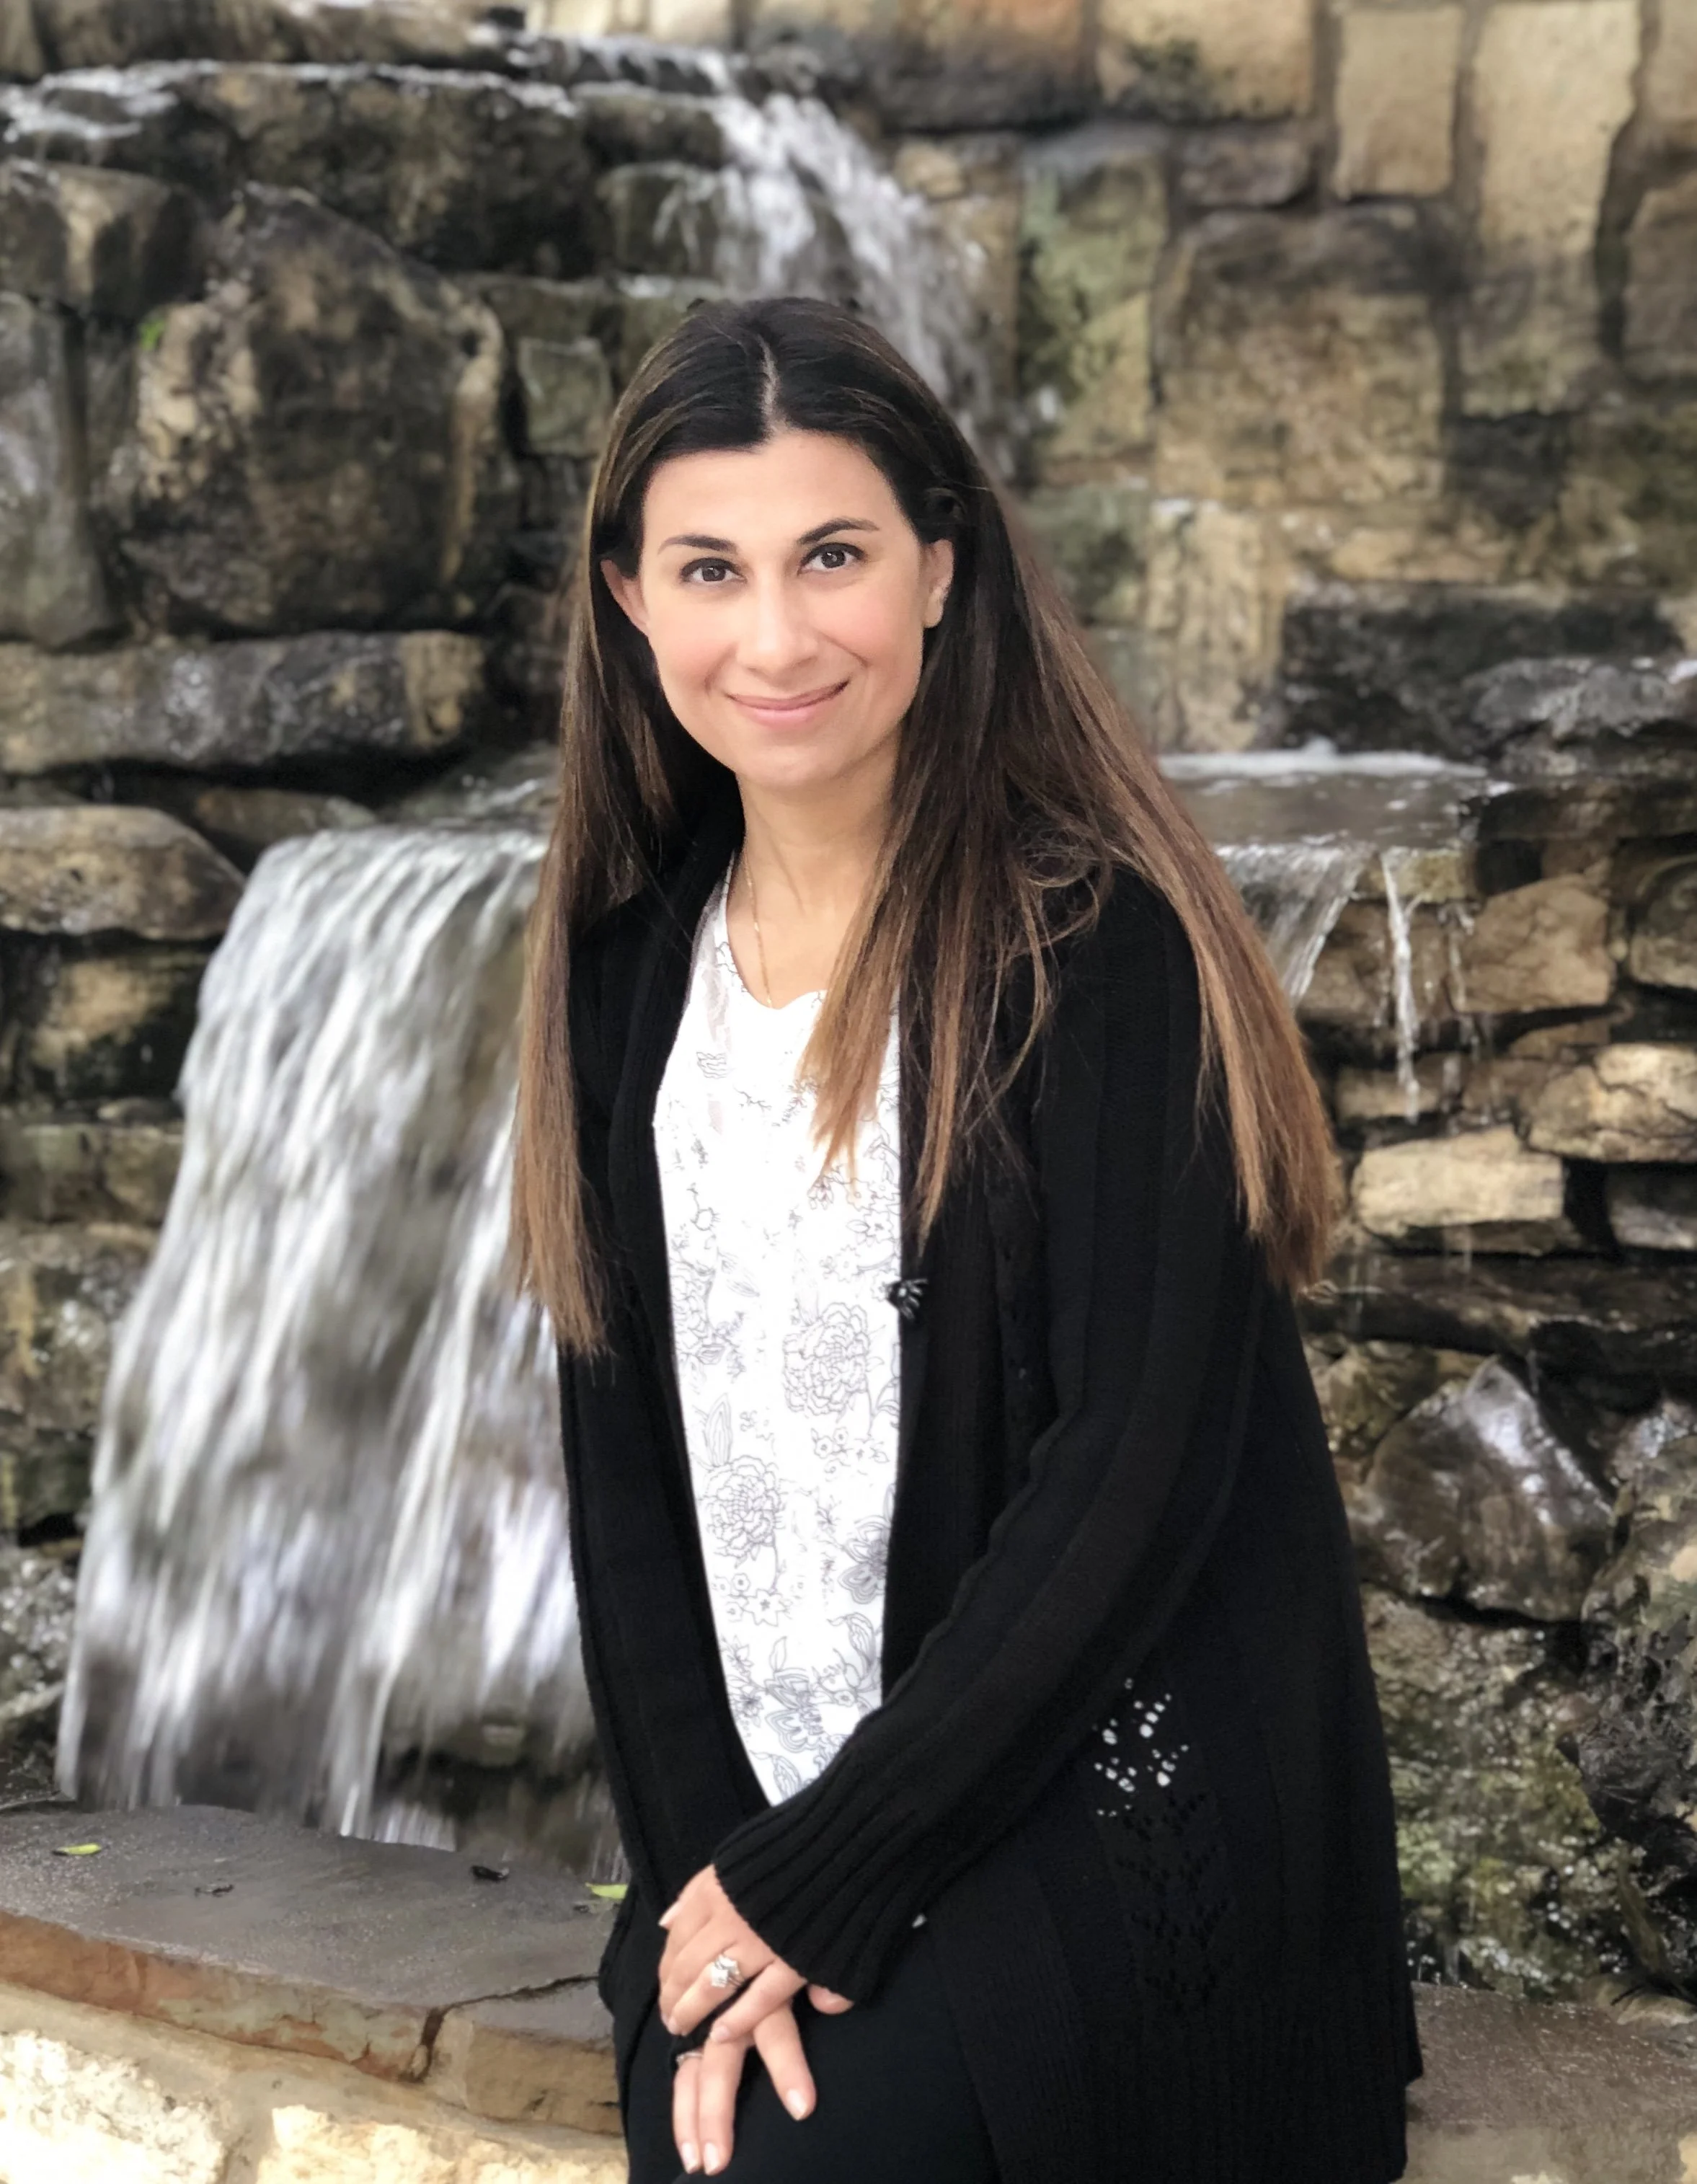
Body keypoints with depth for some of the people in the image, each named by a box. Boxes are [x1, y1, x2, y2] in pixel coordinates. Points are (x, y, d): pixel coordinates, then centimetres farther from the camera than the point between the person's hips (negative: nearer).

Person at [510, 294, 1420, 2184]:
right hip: (759, 1832, 4)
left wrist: (818, 1881, -12)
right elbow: (621, 1469, 6)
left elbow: (1135, 1467, -15)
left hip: (1099, 1804, -4)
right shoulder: (632, 965, 6)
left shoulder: (1099, 945, -11)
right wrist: (704, 1867, -6)